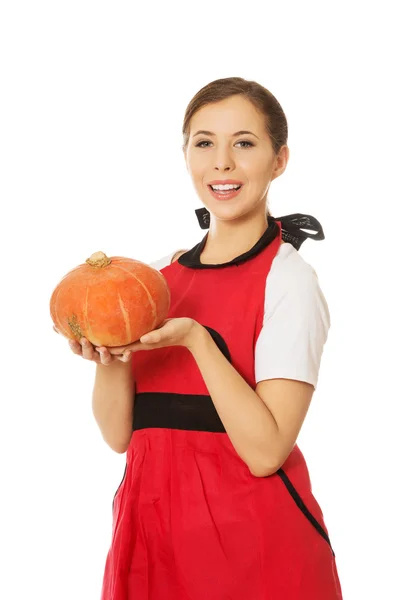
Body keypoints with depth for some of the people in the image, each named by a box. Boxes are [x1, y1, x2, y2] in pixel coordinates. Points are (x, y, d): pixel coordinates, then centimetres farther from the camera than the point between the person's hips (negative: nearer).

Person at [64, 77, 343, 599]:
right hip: (150, 522, 5)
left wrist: (195, 339, -23)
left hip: (250, 535, -5)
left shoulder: (289, 279, -9)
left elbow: (265, 450, -17)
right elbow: (120, 434, 4)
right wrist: (110, 360, -13)